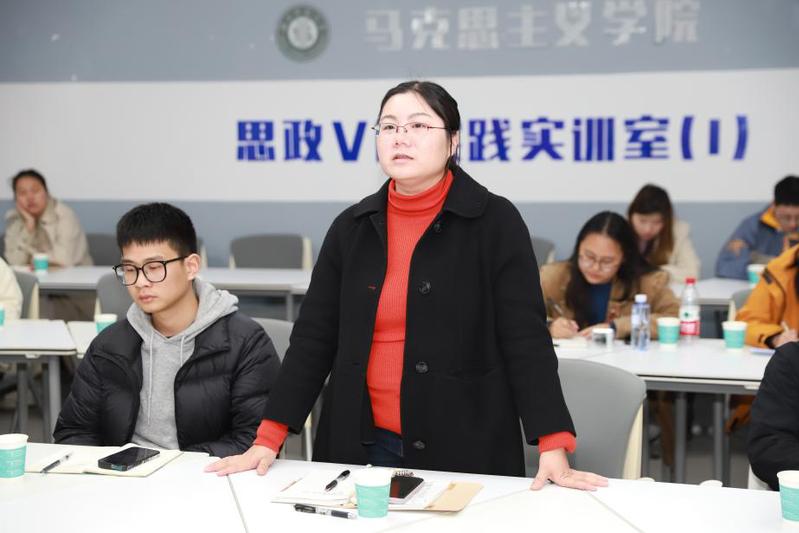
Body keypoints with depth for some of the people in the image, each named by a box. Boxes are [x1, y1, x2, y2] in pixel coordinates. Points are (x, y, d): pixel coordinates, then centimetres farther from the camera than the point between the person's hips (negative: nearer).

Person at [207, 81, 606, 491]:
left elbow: (525, 339, -10)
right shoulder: (352, 227, 5)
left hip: (464, 452, -3)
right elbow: (314, 335, 5)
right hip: (362, 446, 4)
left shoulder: (495, 222, -6)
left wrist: (553, 449, -19)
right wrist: (268, 439, -2)